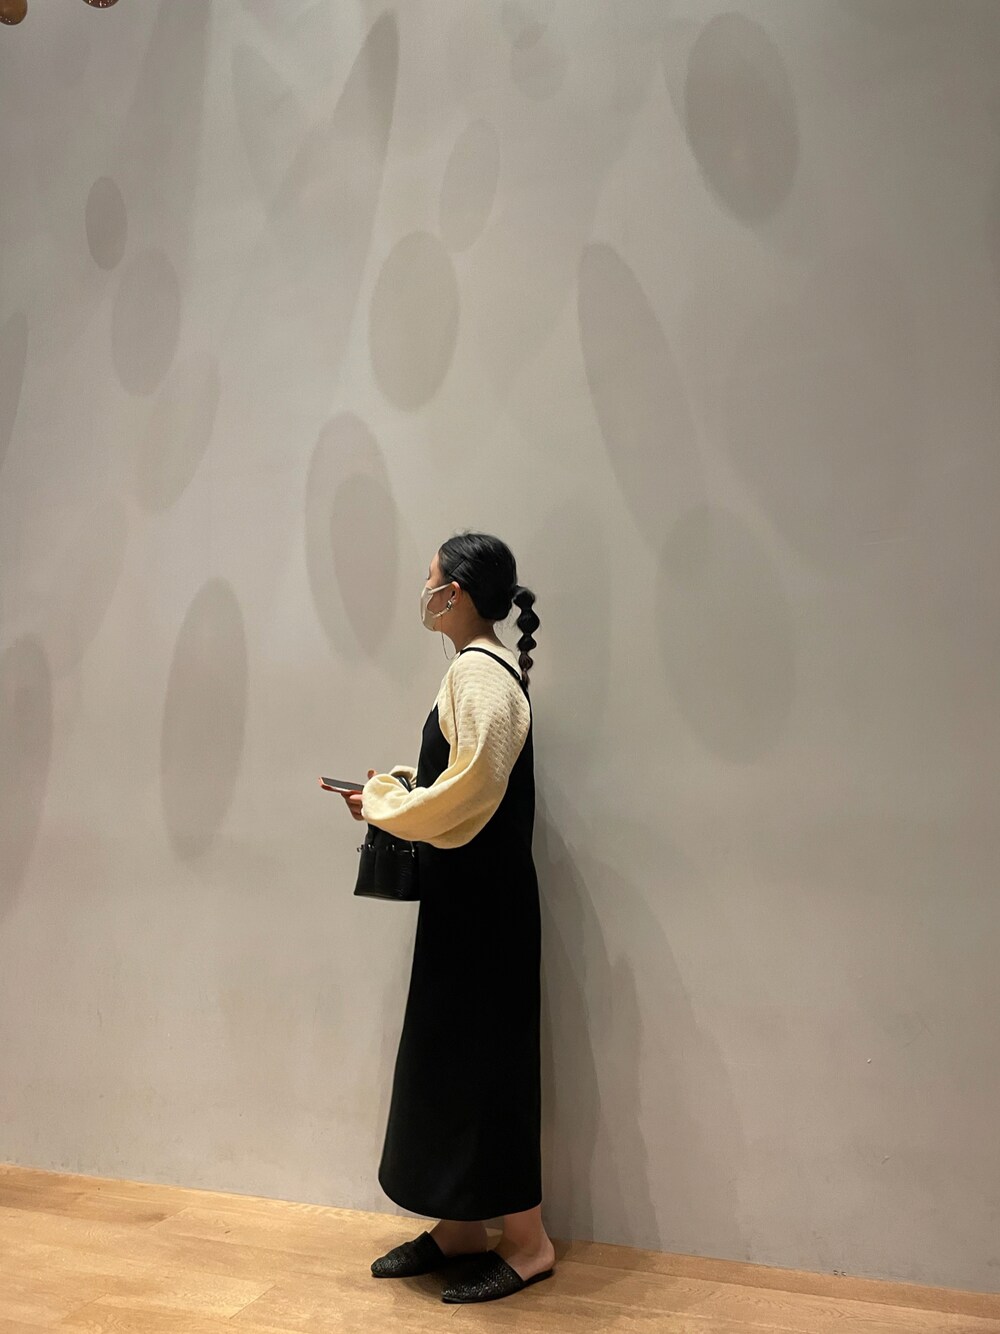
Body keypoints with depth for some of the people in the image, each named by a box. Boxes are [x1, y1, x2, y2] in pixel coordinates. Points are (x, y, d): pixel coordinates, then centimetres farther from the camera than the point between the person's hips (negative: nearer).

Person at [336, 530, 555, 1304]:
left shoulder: (478, 672, -17)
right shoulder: (483, 668, 12)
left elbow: (470, 790, -23)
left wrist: (382, 804, -10)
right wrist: (395, 793, 4)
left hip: (483, 899, -10)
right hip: (465, 894, 10)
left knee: (481, 1061, 1)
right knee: (446, 1056, 15)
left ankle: (528, 1242, 18)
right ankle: (460, 1229, 29)